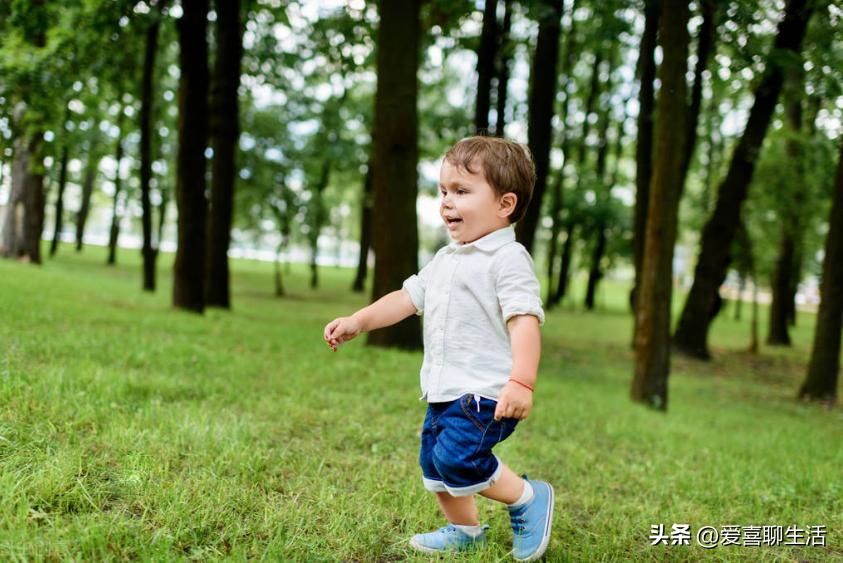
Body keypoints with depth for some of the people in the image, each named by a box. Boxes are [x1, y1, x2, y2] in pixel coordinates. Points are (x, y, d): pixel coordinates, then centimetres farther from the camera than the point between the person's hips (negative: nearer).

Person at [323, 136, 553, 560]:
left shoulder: (507, 259, -12)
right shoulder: (445, 260, 16)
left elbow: (525, 319, -21)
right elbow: (409, 296, 21)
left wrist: (522, 381, -31)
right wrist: (359, 321, 12)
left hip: (485, 393, -9)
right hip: (444, 392, 9)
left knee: (456, 458, -21)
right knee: (434, 464, 13)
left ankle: (527, 499, 2)